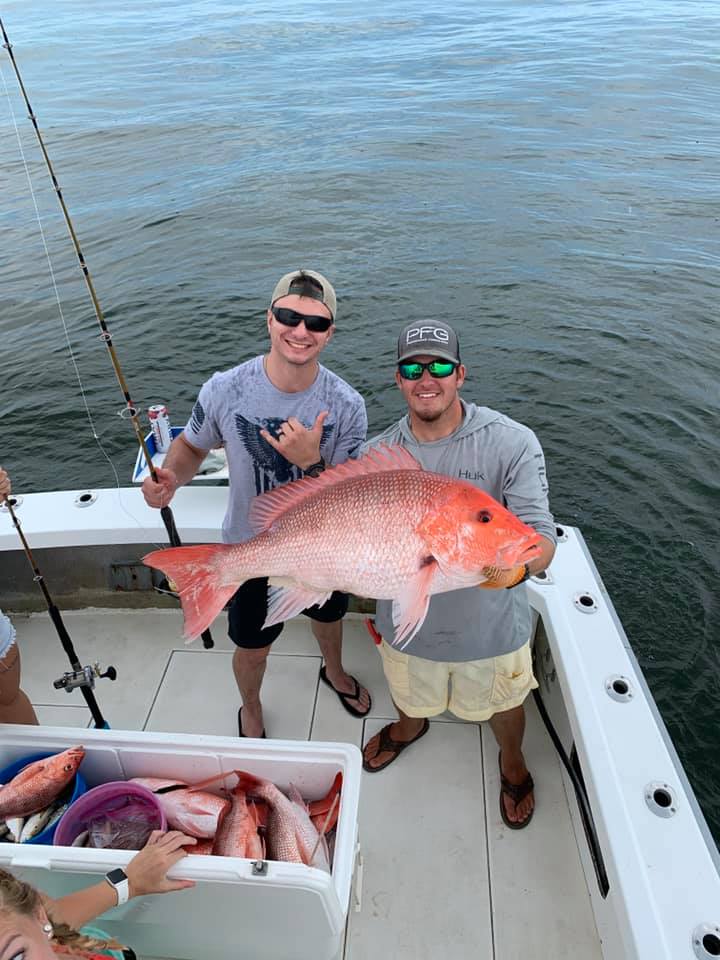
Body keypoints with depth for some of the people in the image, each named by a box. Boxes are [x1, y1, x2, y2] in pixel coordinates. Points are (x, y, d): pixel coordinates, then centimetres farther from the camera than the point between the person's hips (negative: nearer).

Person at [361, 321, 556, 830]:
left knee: (503, 706, 27)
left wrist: (517, 565, -51)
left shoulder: (511, 443, -22)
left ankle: (512, 761, 62)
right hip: (407, 622, 3)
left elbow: (541, 538, -27)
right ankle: (410, 729, 70)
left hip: (491, 626, -2)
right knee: (409, 696, 32)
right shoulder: (379, 453, -11)